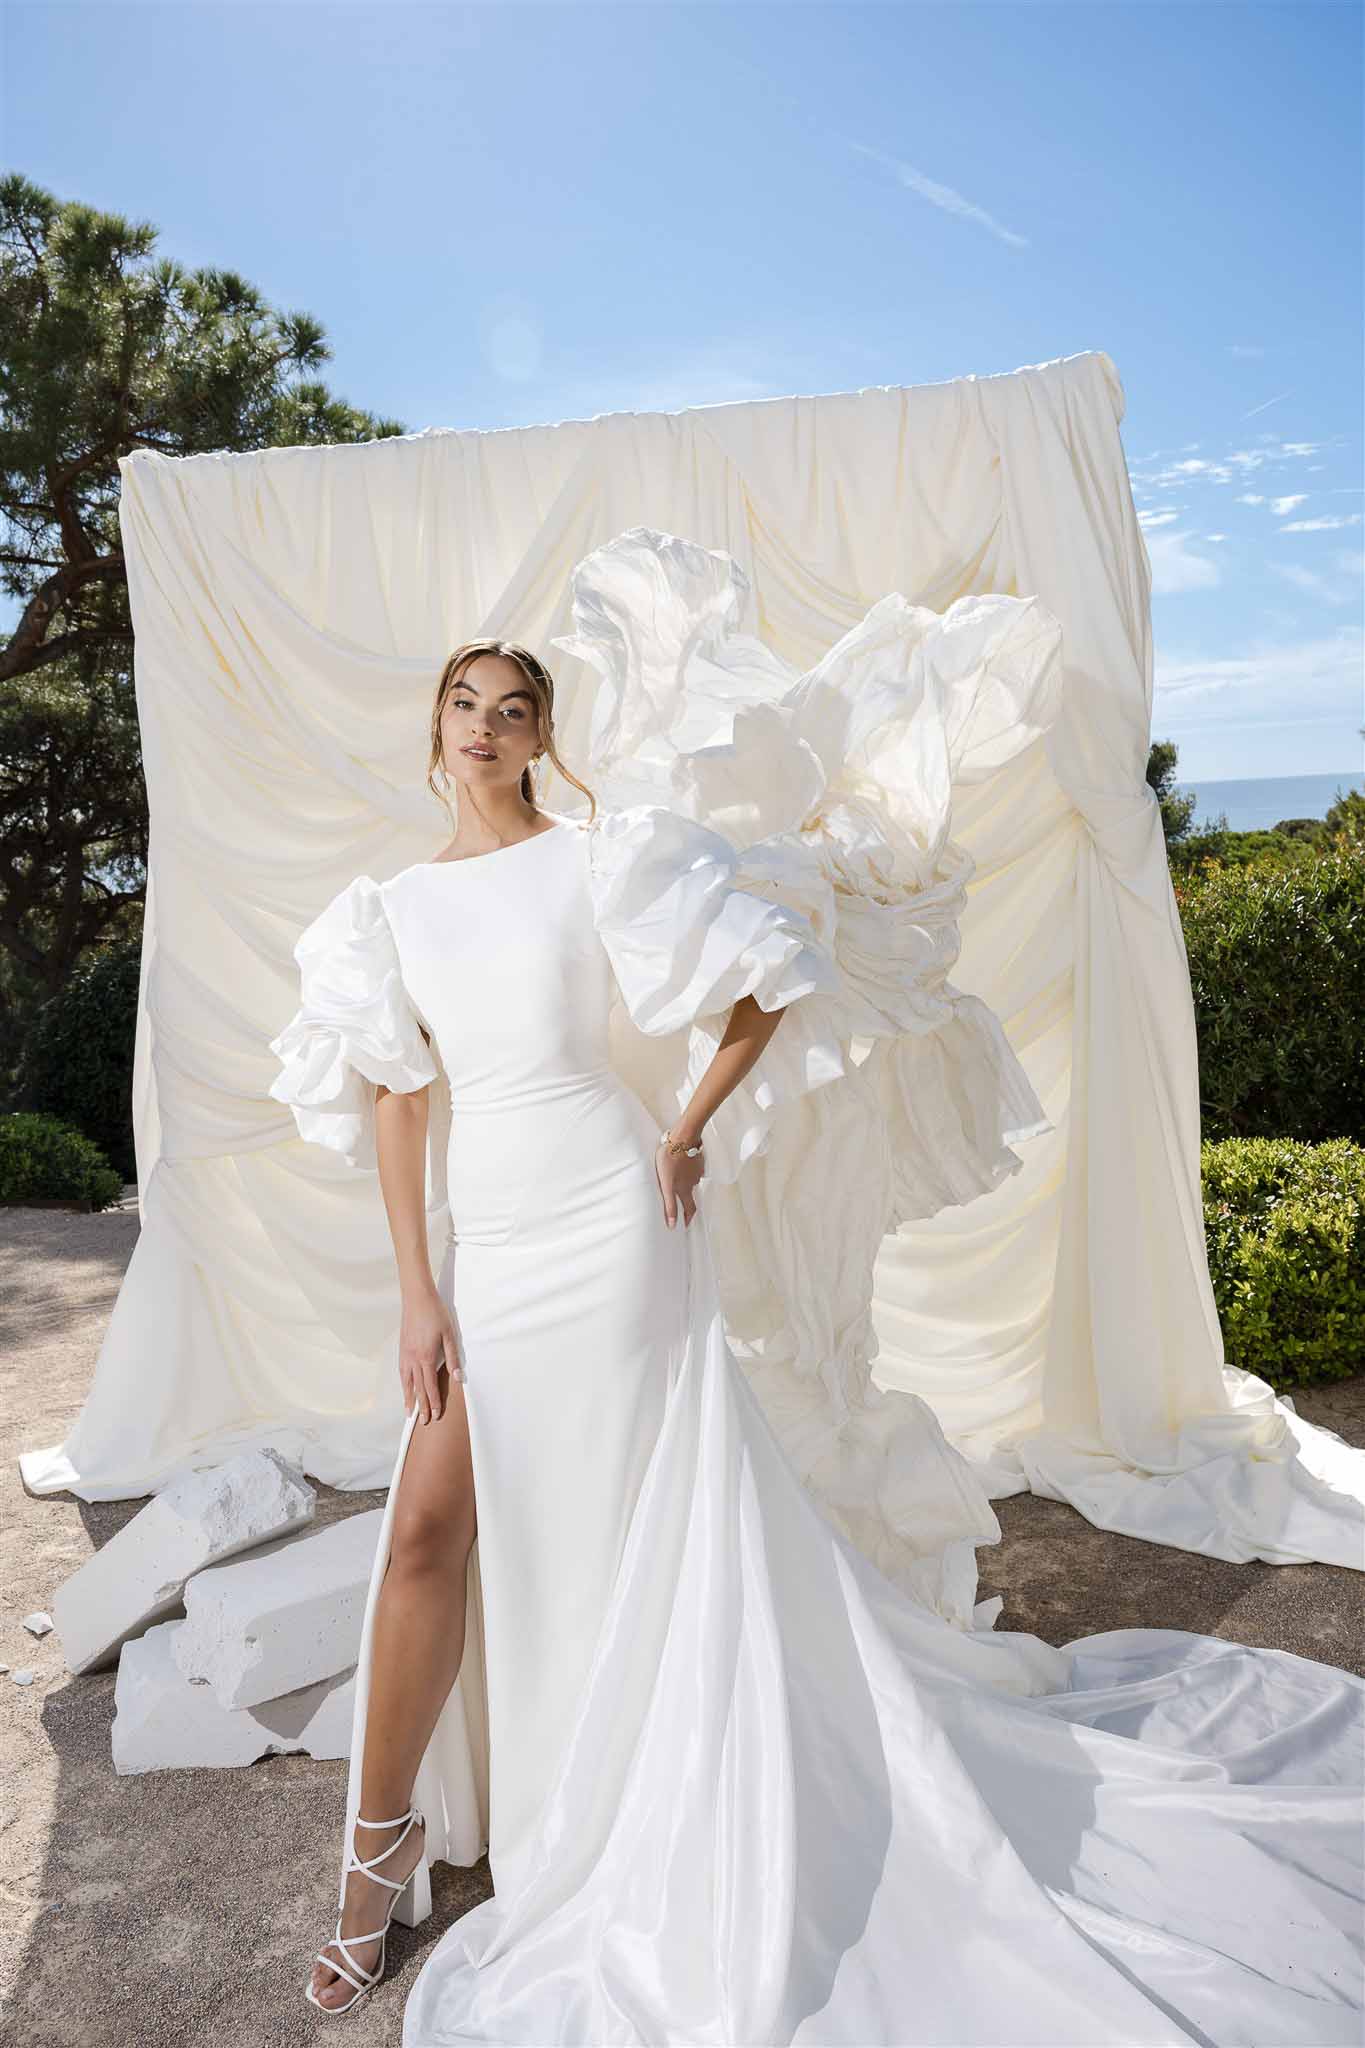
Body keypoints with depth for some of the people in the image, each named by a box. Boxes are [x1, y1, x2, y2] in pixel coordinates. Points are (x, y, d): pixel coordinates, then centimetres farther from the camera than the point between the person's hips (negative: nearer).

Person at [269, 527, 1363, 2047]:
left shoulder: (602, 854, -2)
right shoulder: (397, 907, 10)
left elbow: (769, 982, -3)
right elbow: (398, 1099, 6)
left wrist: (687, 1134, -3)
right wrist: (417, 1291, 1)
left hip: (613, 1233, -4)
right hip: (485, 1252, 4)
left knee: (655, 1531, 5)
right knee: (429, 1526, 3)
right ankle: (386, 1849, 24)